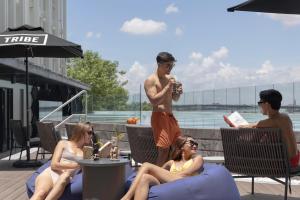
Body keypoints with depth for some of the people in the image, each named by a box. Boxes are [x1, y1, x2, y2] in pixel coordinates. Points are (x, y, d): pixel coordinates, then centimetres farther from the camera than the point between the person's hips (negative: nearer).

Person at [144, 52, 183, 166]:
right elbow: (154, 101, -19)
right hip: (159, 116, -8)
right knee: (164, 149, -14)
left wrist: (178, 93, -1)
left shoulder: (169, 78, 15)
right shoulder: (150, 80, -7)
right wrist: (168, 86, -19)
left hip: (170, 116, 8)